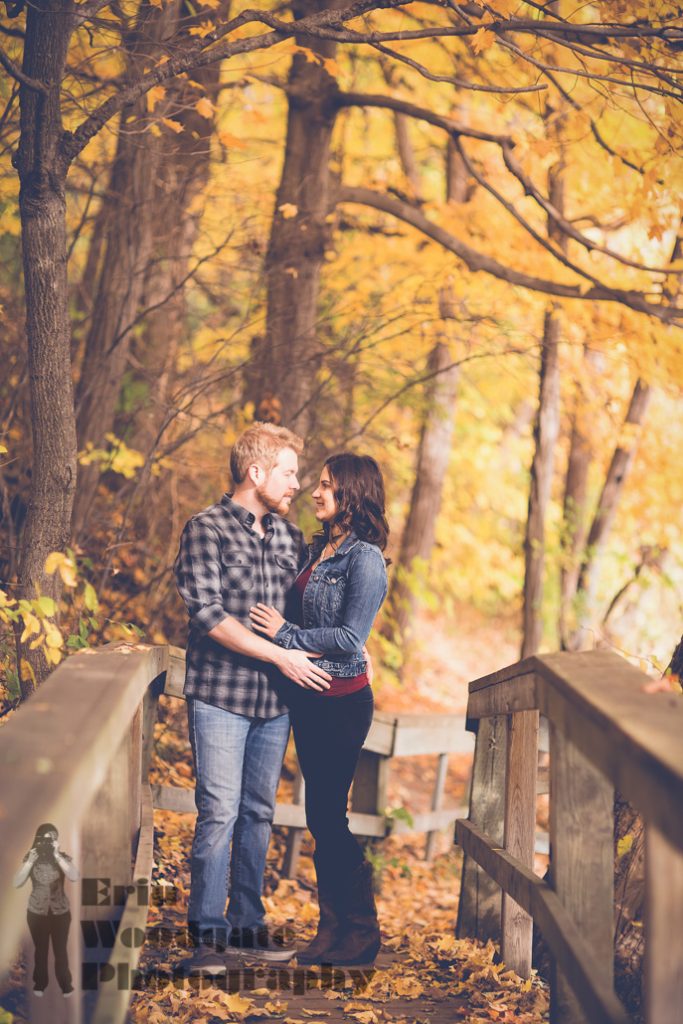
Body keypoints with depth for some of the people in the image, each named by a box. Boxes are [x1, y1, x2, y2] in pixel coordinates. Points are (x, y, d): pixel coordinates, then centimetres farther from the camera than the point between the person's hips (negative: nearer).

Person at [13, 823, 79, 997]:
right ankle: (40, 984, 31)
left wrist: (57, 856, -32)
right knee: (41, 949, 13)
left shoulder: (63, 858, -10)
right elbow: (17, 883, -16)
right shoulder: (30, 858, -8)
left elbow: (74, 877, -28)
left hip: (60, 912, -1)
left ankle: (65, 985, 25)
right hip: (37, 912, 1)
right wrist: (30, 862, -26)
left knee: (60, 950, 9)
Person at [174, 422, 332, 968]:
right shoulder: (207, 528, -7)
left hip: (276, 697, 6)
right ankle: (208, 930, 4)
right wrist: (280, 655, -17)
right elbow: (208, 613, -15)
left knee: (259, 812, 11)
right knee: (219, 811, -5)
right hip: (221, 695, -6)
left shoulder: (289, 536, 11)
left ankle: (247, 921, 21)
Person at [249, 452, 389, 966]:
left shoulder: (365, 558, -15)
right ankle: (332, 925, 21)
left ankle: (362, 932, 9)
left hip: (341, 702, -8)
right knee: (321, 817, 12)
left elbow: (350, 638, -19)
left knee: (328, 814, -3)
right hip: (307, 697, 8)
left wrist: (284, 634, -14)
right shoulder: (318, 548, 11)